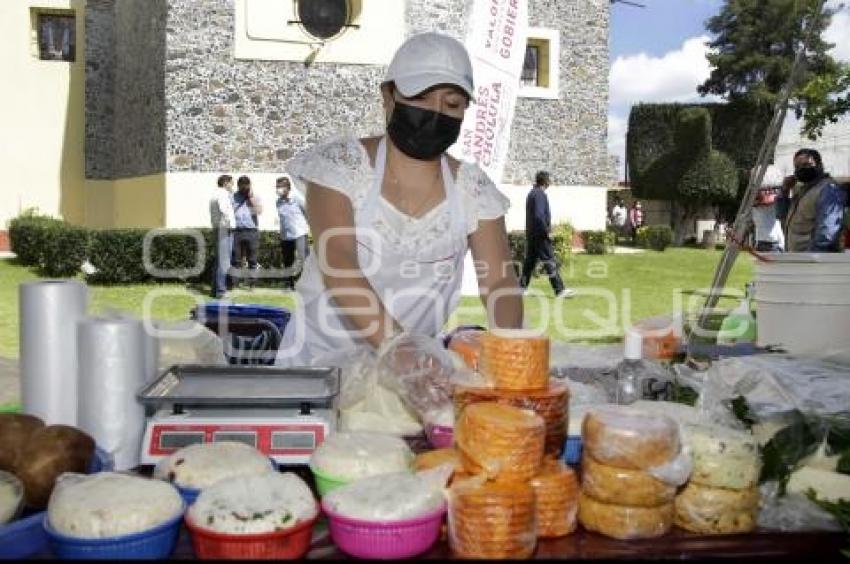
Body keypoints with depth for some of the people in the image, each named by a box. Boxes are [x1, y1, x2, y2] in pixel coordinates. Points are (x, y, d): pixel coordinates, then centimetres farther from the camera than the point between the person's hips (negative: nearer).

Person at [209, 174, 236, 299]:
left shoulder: (215, 194, 20)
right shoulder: (223, 194, -11)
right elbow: (223, 209, -27)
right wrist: (230, 221, -18)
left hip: (218, 228, 10)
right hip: (224, 229, -10)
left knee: (219, 261, 15)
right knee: (223, 261, -9)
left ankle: (216, 289, 21)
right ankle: (220, 290, -10)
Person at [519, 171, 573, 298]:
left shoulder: (531, 193, 15)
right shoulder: (540, 194, -15)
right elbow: (539, 215, -24)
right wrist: (547, 231, -17)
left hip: (531, 234, 9)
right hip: (540, 235, -9)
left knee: (530, 261, 12)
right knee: (550, 262, -8)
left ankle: (522, 287, 14)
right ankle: (559, 290, -7)